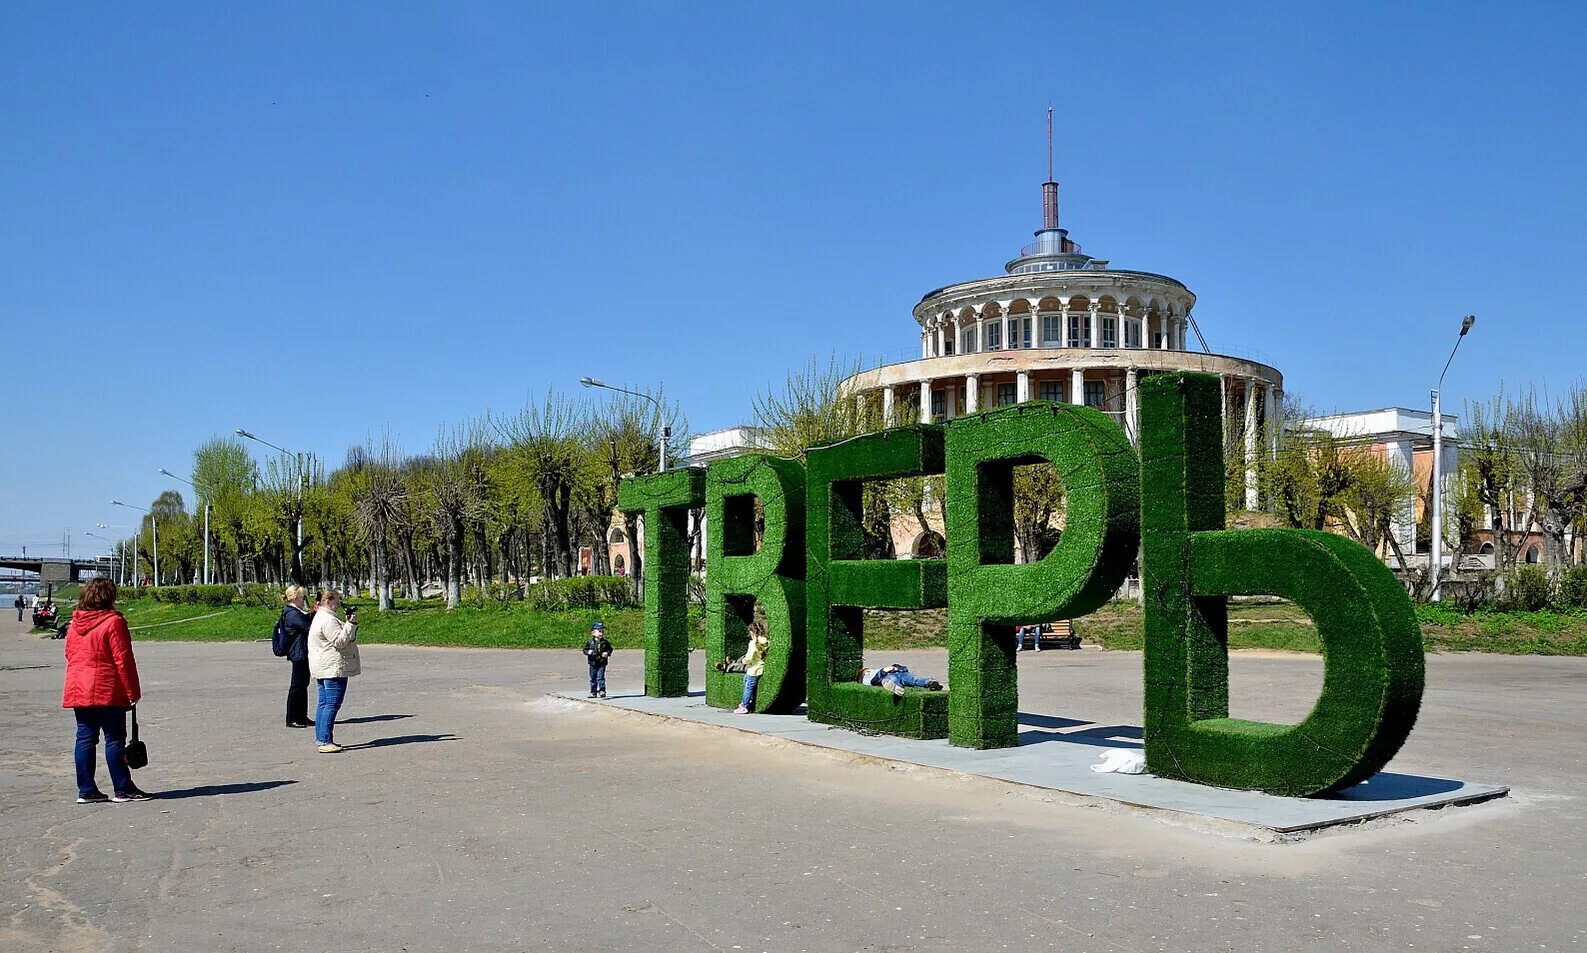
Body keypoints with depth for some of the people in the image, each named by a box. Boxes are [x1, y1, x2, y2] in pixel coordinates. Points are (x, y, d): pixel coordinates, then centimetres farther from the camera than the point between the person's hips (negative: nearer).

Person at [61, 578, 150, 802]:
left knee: (85, 739, 9)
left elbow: (70, 656, 18)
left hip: (77, 690, 7)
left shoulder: (74, 624, 11)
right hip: (108, 692, -7)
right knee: (115, 739, -2)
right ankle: (122, 789, 1)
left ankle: (86, 790, 10)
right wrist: (133, 691, -8)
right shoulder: (113, 622, -11)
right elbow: (123, 659, -13)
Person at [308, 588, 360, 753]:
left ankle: (320, 739, 16)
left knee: (324, 703, 12)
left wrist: (349, 623, 12)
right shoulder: (328, 620, -15)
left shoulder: (321, 616, 20)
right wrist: (351, 624, -20)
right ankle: (325, 741, -13)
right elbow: (340, 642, -21)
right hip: (334, 668, -11)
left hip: (324, 669, 11)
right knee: (332, 704, -11)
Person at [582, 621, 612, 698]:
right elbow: (585, 649, 4)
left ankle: (602, 691, -7)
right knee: (593, 678, 10)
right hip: (593, 663, 2)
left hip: (602, 664, -2)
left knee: (601, 677, -10)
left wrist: (607, 653, -12)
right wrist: (588, 652, -16)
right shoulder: (590, 642, 0)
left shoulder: (605, 642, 0)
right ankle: (593, 692, 20)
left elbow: (610, 649, 7)